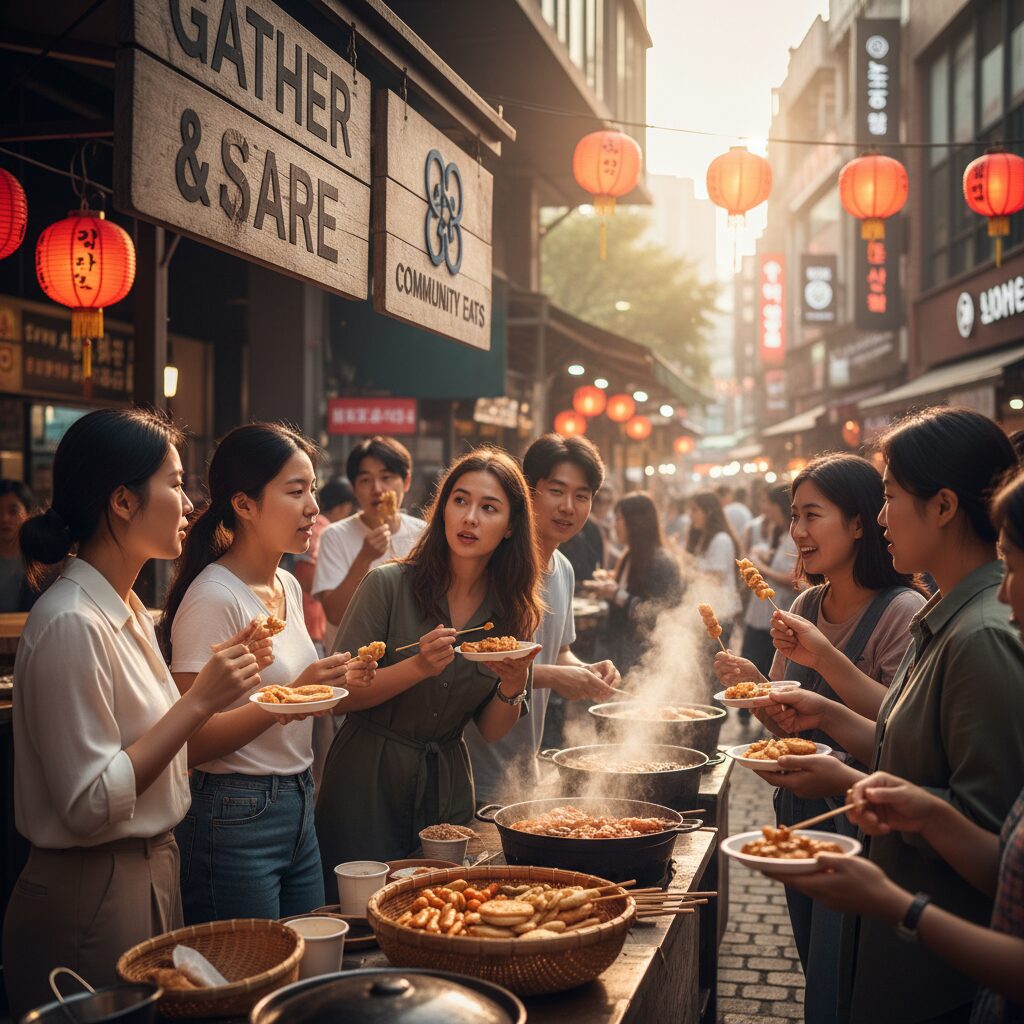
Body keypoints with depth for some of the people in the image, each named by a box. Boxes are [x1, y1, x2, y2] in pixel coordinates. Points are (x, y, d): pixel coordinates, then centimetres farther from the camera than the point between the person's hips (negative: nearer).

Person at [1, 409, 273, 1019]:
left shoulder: (130, 612, 8)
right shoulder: (71, 624, -22)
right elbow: (90, 804, -24)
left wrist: (217, 688, 0)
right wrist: (198, 701, -23)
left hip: (153, 871, 9)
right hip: (93, 894, -9)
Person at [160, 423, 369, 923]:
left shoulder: (288, 586, 8)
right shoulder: (212, 597, -17)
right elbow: (192, 740, -22)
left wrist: (336, 681, 4)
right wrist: (290, 697, -29)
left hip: (298, 809, 8)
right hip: (235, 822, -8)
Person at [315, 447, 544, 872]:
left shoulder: (514, 612, -2)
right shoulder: (388, 584, -13)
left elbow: (491, 730, 2)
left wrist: (512, 688, -18)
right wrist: (417, 668, -27)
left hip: (447, 786, 4)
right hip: (367, 778, -3)